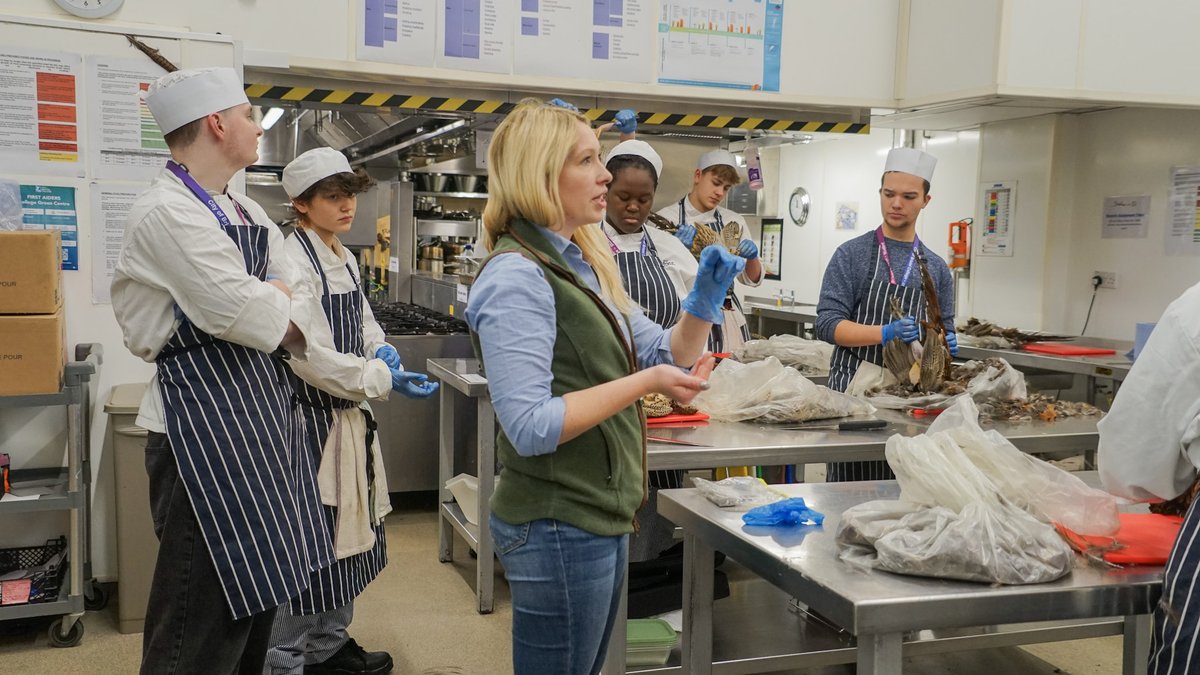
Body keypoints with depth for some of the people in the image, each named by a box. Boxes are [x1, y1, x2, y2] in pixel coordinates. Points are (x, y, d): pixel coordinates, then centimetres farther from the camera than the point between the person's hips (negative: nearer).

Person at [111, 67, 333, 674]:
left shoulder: (243, 210, 13)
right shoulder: (167, 212, -15)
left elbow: (295, 307, 12)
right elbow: (243, 312, -21)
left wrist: (267, 304, -8)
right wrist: (279, 296, -1)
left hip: (260, 413, 9)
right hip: (206, 423, -9)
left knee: (255, 593, 19)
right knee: (206, 620, -1)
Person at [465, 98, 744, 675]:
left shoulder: (581, 264, 11)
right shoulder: (518, 278, -19)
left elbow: (664, 356, 14)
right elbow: (529, 427, -26)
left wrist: (705, 298, -3)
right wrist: (645, 383, -25)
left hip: (597, 517, 10)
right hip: (558, 528, -9)